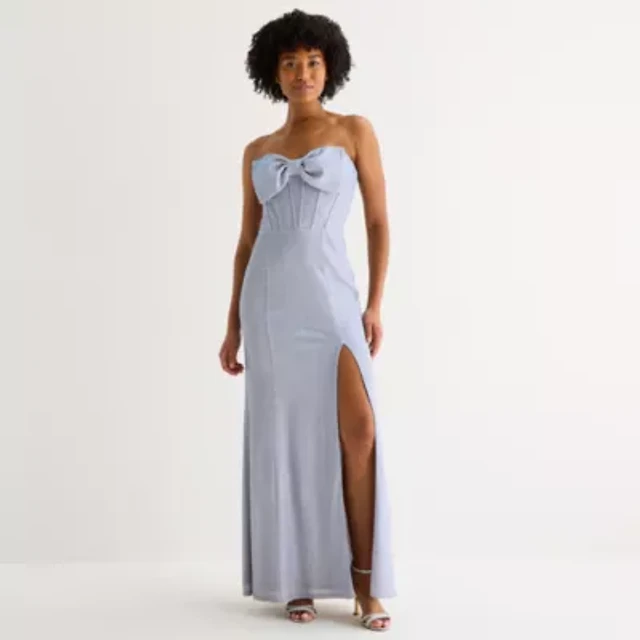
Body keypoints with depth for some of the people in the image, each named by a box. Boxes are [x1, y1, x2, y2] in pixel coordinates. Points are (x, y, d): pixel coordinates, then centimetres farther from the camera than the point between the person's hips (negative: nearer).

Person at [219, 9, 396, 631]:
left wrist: (374, 306, -6)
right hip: (270, 300, 2)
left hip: (332, 297, -2)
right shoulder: (257, 152, 14)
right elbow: (247, 240, 15)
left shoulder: (355, 130, 7)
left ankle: (364, 581, -2)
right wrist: (233, 325, 10)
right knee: (284, 438, 2)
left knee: (358, 432, -14)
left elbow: (378, 223, 4)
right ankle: (298, 579, 13)